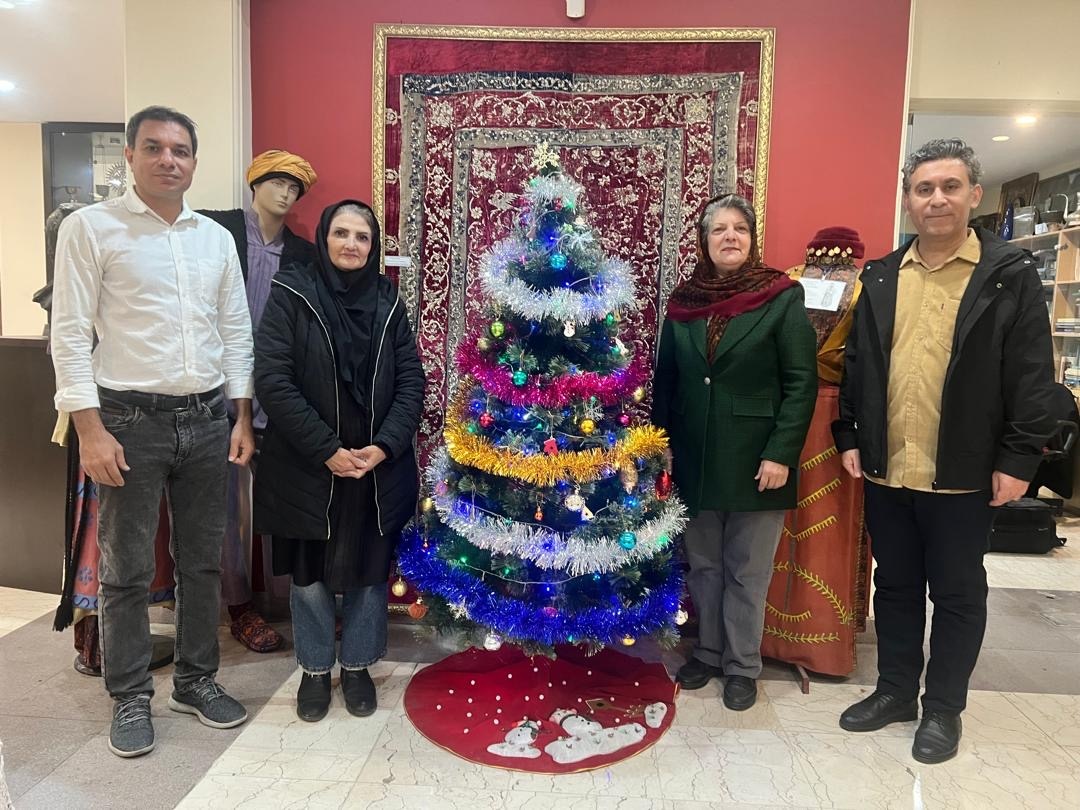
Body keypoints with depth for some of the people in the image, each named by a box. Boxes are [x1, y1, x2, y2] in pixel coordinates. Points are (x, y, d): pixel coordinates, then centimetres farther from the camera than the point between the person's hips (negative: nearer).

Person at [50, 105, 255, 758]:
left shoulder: (217, 237, 10)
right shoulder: (91, 227, -2)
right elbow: (71, 333, -6)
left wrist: (243, 418, 6)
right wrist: (91, 430, -12)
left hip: (208, 418, 4)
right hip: (130, 420, -4)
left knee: (204, 561, 12)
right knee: (127, 569, 6)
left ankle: (197, 679, 28)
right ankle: (131, 696, 24)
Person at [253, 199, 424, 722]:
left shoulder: (387, 301, 4)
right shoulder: (291, 294, -5)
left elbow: (411, 380, 1)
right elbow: (273, 380, -12)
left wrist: (384, 446, -12)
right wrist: (327, 449, -16)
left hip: (378, 466, 3)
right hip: (307, 467, -2)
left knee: (369, 570, 12)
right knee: (310, 572, 12)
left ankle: (357, 666, 33)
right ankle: (315, 669, 33)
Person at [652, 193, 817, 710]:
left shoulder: (783, 297, -4)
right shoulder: (683, 301, 6)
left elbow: (801, 383, -7)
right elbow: (665, 380, 10)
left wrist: (781, 453, -14)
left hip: (754, 458, -3)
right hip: (694, 458, 4)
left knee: (747, 571, 9)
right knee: (703, 564, 15)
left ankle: (742, 666, 25)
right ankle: (708, 652, 32)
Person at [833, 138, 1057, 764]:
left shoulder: (1011, 274, -4)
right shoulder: (881, 276, 8)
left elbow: (1032, 376, -6)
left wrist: (1019, 460, -11)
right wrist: (850, 438, 5)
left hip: (964, 475, -3)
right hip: (886, 470, 4)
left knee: (958, 593, 11)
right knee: (895, 586, 16)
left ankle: (945, 707, 28)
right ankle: (895, 691, 32)